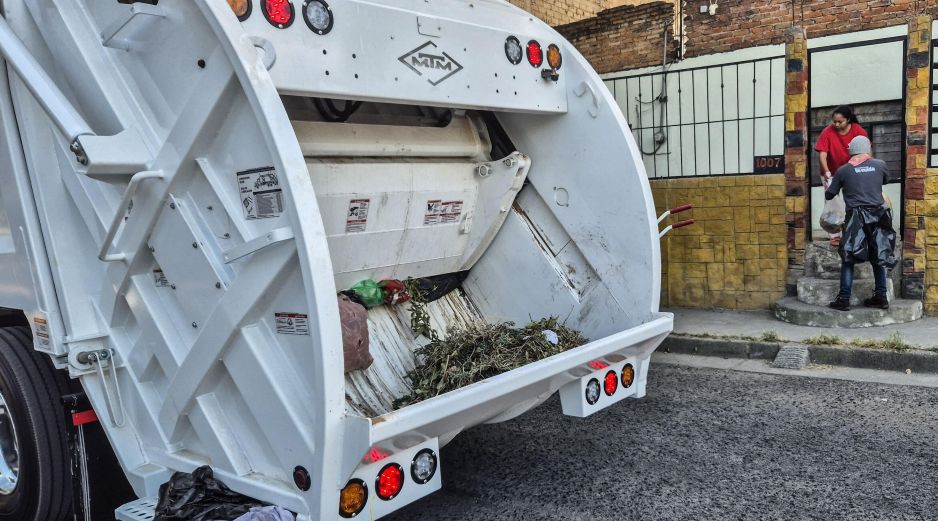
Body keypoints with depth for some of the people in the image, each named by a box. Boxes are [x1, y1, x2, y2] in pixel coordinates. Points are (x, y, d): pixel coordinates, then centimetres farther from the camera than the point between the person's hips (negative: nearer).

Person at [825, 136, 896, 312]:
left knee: (848, 259, 1)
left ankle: (844, 300, -3)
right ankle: (881, 297, 17)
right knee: (879, 258, 13)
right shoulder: (880, 165, 7)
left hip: (856, 218, -3)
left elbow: (829, 195, 11)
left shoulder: (843, 170, 3)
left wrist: (828, 188, 33)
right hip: (879, 216, 3)